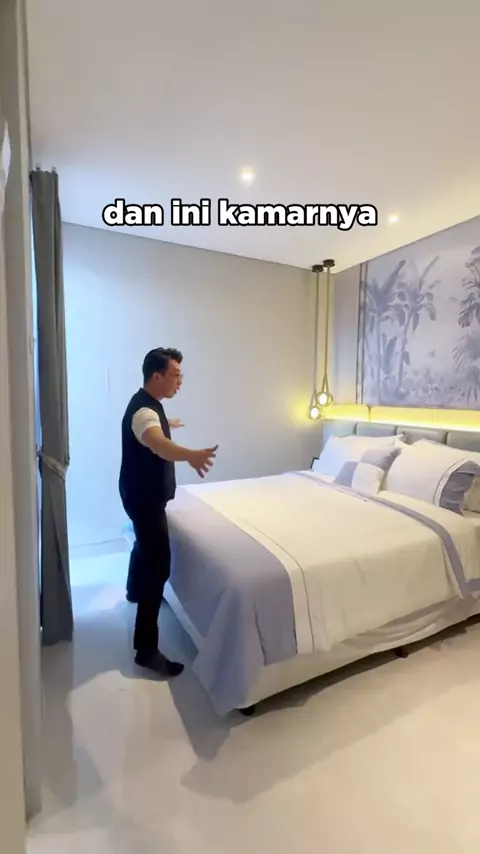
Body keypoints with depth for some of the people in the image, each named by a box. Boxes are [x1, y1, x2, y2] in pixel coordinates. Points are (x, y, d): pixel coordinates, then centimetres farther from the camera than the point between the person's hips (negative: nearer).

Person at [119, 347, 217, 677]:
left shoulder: (149, 403, 4)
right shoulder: (143, 410, -28)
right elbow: (159, 445, -50)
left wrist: (168, 424, 52)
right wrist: (190, 455, -70)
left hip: (146, 493, 11)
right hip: (144, 497, -11)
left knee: (145, 544, 31)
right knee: (158, 567, -7)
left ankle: (137, 591, 57)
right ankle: (146, 648, 5)